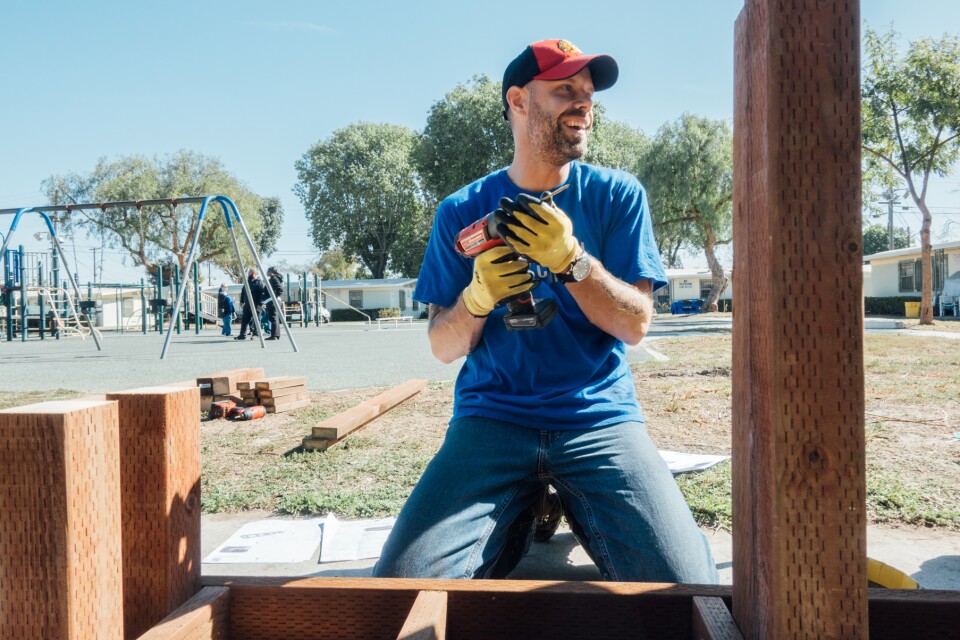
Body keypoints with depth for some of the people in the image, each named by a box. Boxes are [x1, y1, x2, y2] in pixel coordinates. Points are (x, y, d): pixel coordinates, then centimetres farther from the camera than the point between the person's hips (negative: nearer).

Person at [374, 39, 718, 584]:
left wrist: (570, 259, -19)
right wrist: (478, 297, -18)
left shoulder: (618, 196, 5)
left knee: (687, 586, -19)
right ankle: (516, 515, 9)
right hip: (492, 419, 1)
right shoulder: (462, 212, 6)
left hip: (600, 418, 0)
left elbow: (636, 324, -2)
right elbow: (442, 346, 4)